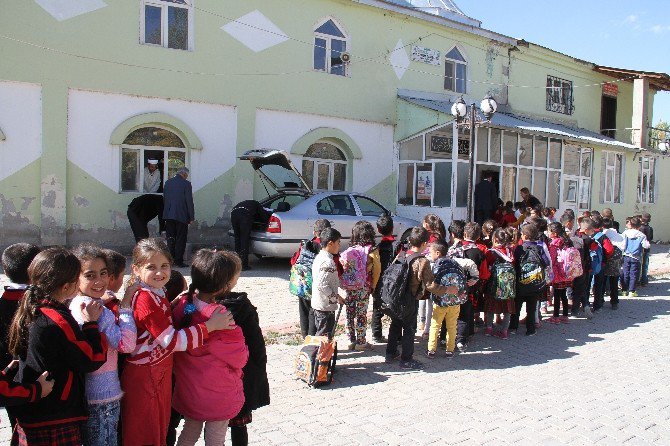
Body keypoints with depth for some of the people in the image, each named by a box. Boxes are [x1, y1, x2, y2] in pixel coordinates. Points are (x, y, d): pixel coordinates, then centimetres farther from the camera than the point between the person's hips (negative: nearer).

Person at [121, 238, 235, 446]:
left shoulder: (158, 294, 4)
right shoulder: (145, 299, -24)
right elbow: (172, 341, -25)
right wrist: (210, 325, -22)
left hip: (160, 374, 9)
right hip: (143, 378, -9)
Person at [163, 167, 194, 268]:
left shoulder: (168, 182, 9)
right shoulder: (186, 184, -8)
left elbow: (164, 199, 15)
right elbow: (189, 201, -9)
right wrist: (191, 217, -3)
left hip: (168, 215, 5)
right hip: (181, 215, -5)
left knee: (170, 238, 11)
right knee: (181, 239, 2)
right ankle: (178, 261, 2)